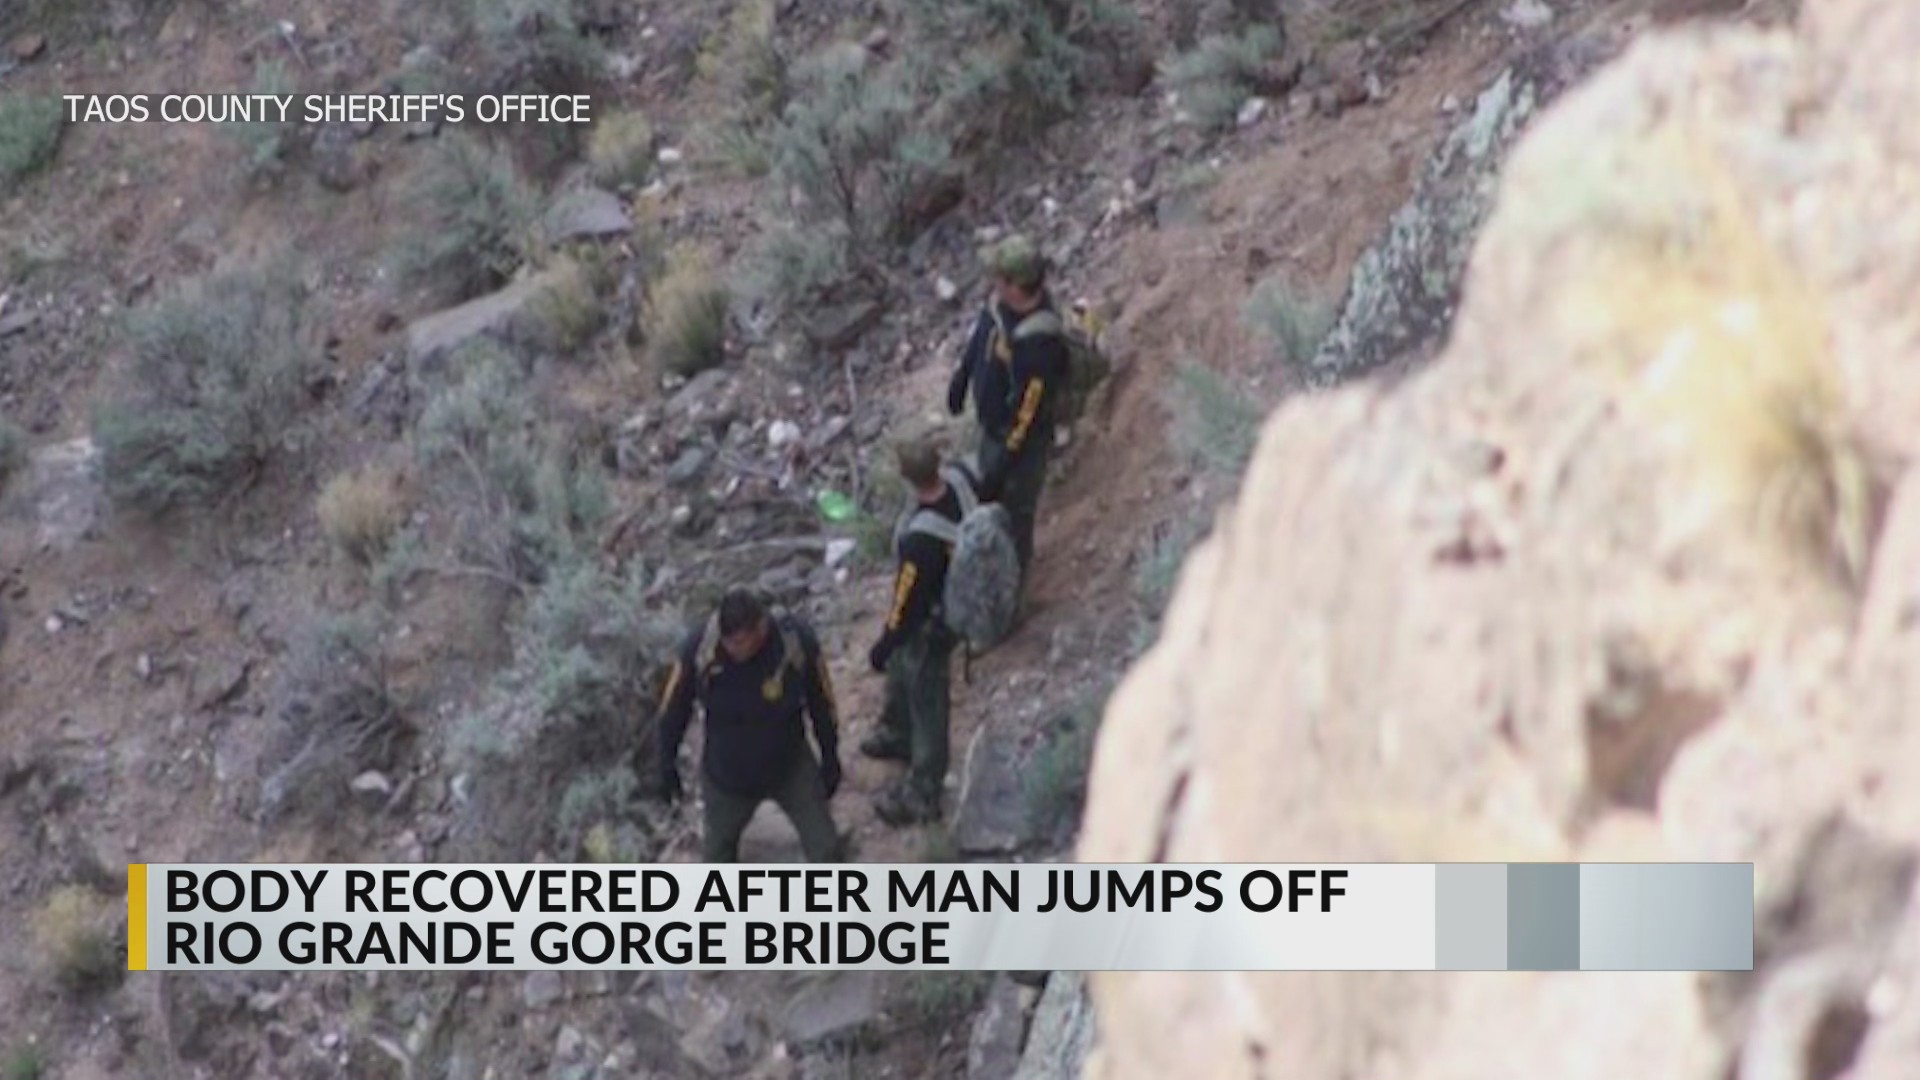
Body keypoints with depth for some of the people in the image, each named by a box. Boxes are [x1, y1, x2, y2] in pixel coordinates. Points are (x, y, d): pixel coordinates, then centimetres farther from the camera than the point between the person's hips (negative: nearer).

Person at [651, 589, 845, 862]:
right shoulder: (698, 650, -30)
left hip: (791, 767, 0)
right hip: (726, 774, 0)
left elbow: (822, 703, -10)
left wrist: (830, 758, 2)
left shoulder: (798, 643, -30)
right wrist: (667, 764, 1)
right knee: (720, 842, 23)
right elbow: (674, 708, -10)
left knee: (824, 846, 6)